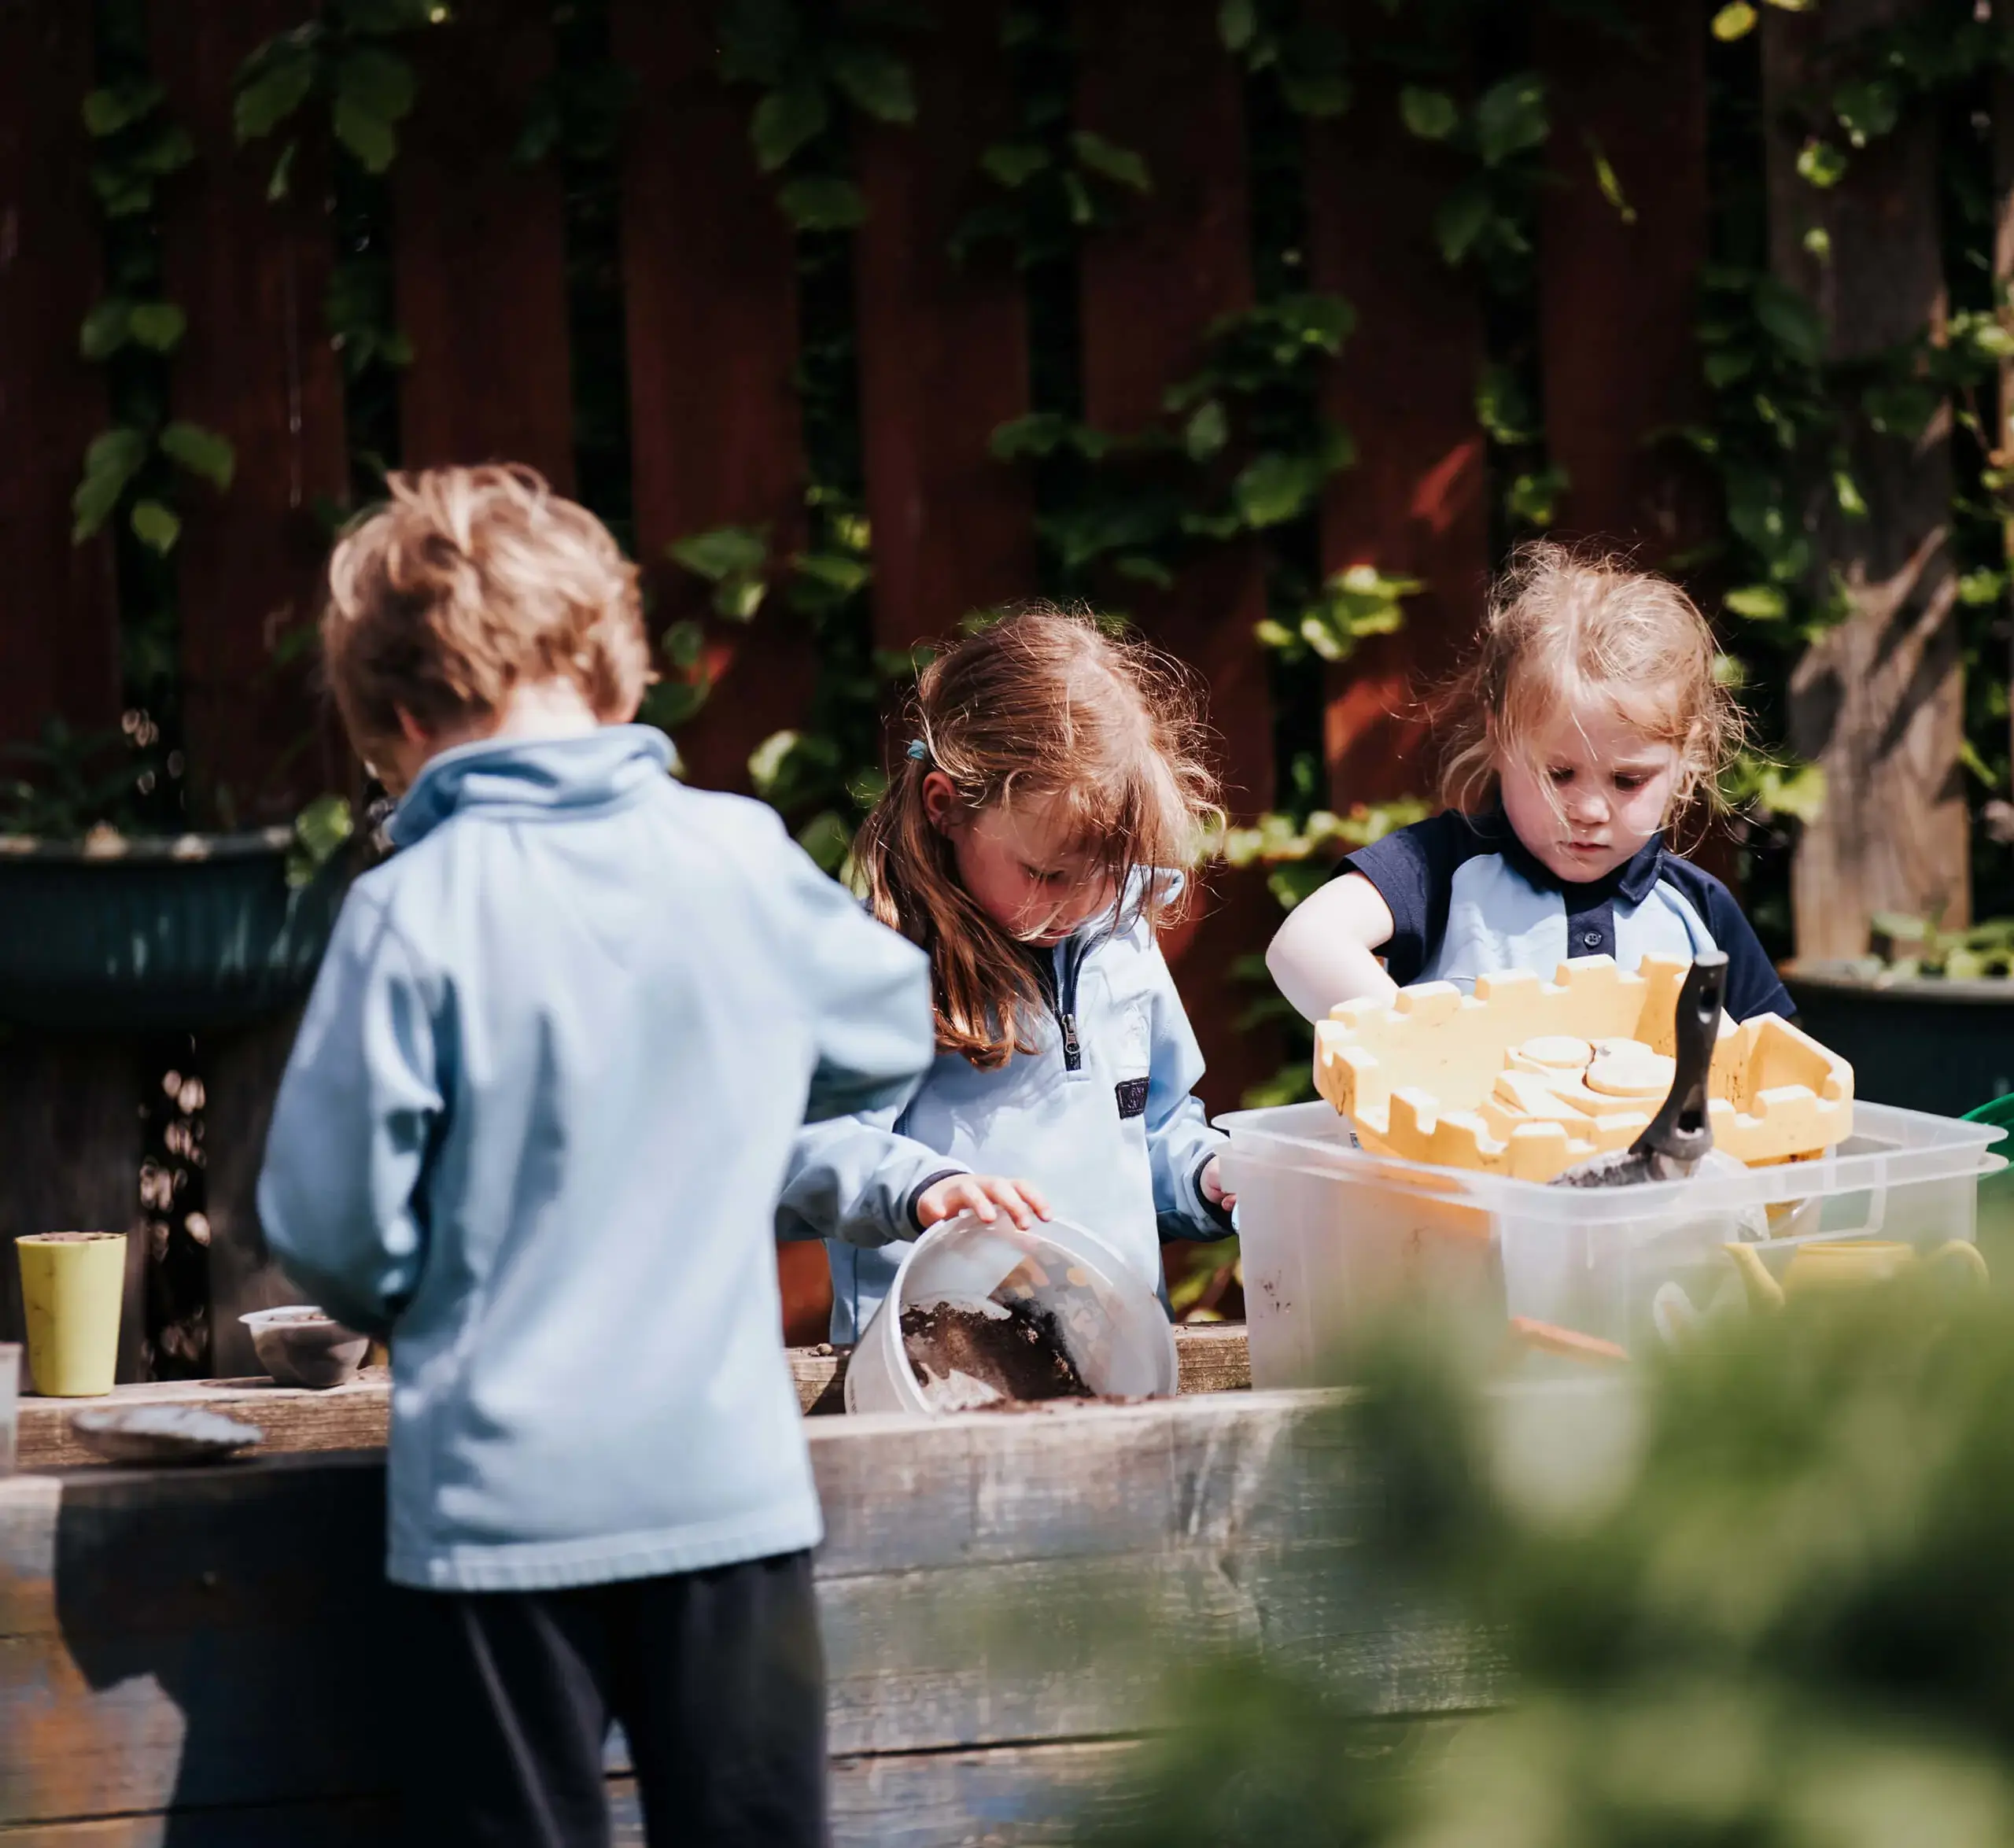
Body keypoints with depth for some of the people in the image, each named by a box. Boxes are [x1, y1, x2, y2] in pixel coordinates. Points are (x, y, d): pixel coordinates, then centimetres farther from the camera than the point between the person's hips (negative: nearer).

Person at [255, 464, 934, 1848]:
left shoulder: (412, 913, -11)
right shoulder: (740, 857, -1)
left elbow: (329, 1221, -8)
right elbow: (894, 1032, 17)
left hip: (502, 1492, -2)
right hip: (729, 1471, 2)